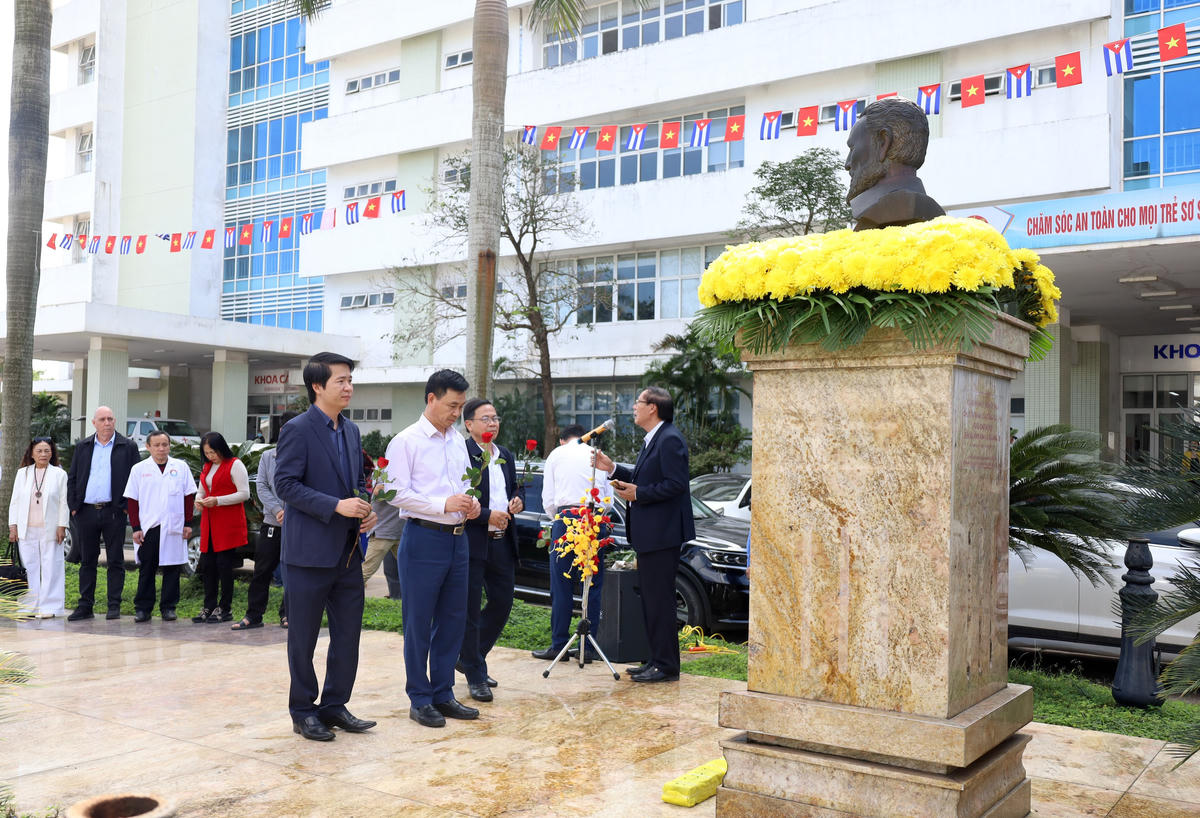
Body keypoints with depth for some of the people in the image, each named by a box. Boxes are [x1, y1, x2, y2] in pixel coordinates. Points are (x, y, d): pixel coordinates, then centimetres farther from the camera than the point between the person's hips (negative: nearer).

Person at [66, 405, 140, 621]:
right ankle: (85, 606, 15)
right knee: (87, 560, 8)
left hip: (114, 512, -3)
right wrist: (73, 506, 3)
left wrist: (128, 507, -6)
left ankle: (114, 606, 8)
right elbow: (72, 478, 13)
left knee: (115, 561, 2)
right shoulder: (83, 447, 12)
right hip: (86, 512, 3)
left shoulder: (128, 447, 3)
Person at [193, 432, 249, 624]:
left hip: (228, 523, -7)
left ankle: (225, 609, 4)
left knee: (224, 564, -4)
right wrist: (199, 500, 4)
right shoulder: (207, 467, 18)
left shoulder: (235, 465, -5)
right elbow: (202, 491, 28)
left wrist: (217, 501, -16)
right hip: (209, 522, 7)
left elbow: (244, 494, -11)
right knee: (206, 563, 5)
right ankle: (209, 607, 13)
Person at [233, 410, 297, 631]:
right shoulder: (267, 456, 9)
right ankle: (253, 615, 13)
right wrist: (277, 510, -11)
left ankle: (287, 614, 17)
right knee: (262, 571, 5)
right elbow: (261, 486, 2)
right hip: (271, 523, 2)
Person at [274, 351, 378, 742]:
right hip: (310, 551, -7)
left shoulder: (352, 431, 12)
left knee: (348, 634, 11)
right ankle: (303, 712, 19)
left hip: (347, 549, 7)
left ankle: (334, 706, 24)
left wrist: (366, 509, 1)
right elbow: (286, 484, -16)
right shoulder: (297, 430, -10)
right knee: (303, 637, 6)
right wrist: (336, 505, -22)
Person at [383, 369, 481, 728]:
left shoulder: (458, 441, 14)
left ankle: (443, 694, 24)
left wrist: (471, 503, 0)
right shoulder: (406, 441, -7)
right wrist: (444, 504, -20)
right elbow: (397, 493, -14)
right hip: (423, 538, -7)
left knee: (453, 619, 12)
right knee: (418, 624, 2)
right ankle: (419, 699, 14)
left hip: (457, 539, 7)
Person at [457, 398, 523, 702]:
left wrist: (517, 503, 3)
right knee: (470, 611, 2)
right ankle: (475, 676, 14)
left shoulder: (506, 456, 14)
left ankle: (468, 657, 32)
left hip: (502, 542, 7)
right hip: (472, 542, -7)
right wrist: (487, 515, -19)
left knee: (502, 604, 12)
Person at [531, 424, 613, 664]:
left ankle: (559, 645, 5)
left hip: (566, 518, -2)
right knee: (593, 586, 6)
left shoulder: (556, 455, 12)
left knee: (562, 587, 2)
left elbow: (548, 501, 8)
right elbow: (609, 501, 15)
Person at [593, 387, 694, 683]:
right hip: (649, 534, 11)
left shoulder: (670, 440, -16)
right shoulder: (653, 440, 17)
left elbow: (676, 484, -23)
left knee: (660, 600, -5)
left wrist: (638, 493, -18)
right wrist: (612, 469, 15)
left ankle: (666, 666, 3)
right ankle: (657, 660, 24)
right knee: (650, 600, 15)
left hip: (662, 535, -11)